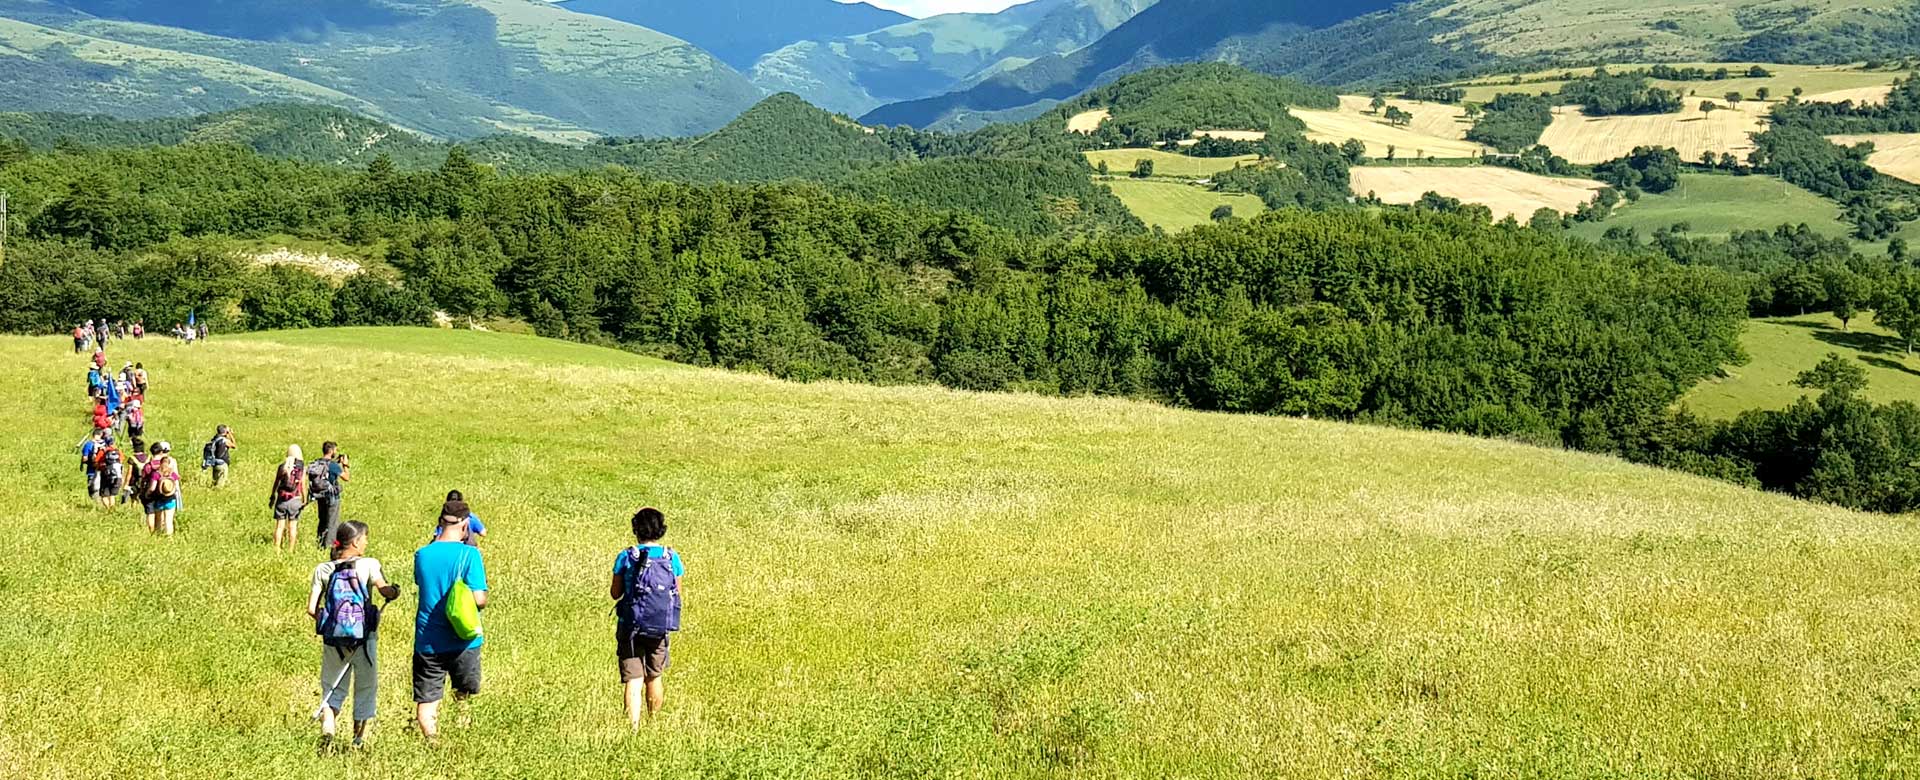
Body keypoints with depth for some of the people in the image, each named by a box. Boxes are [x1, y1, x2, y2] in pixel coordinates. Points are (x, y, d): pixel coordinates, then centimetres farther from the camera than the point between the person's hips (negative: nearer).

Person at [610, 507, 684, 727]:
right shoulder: (672, 558, -3)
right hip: (660, 628, 2)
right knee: (654, 677, 19)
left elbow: (616, 593, -1)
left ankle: (634, 726, -10)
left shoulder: (626, 557, -7)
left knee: (633, 680, -1)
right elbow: (678, 594, 3)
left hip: (630, 627, -2)